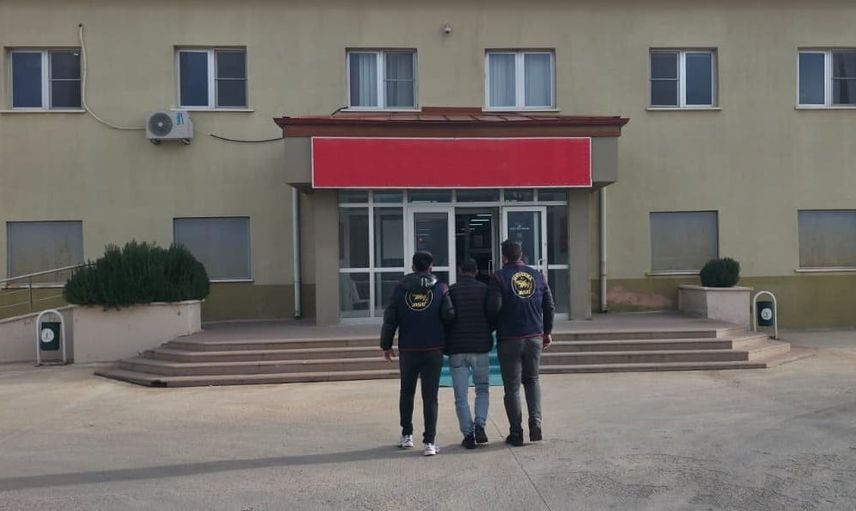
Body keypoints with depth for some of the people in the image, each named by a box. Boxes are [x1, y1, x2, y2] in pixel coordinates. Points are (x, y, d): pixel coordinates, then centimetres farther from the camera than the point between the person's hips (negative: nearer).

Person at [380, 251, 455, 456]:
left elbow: (390, 319, 0)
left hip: (407, 349, 1)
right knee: (430, 396, 2)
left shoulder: (400, 288, 0)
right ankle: (430, 441, -1)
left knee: (407, 392, 18)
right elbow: (449, 315, -11)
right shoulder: (440, 288, -2)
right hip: (433, 349, -1)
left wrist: (386, 344, 8)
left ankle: (407, 435, 25)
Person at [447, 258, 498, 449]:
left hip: (456, 349, 0)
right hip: (480, 348, 1)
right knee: (482, 389, 16)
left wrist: (446, 344, 13)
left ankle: (468, 434, 4)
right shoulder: (484, 290, 0)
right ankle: (480, 425, -2)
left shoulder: (450, 291, -1)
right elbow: (494, 317, -2)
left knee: (461, 396, 6)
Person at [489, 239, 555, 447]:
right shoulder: (537, 275, 7)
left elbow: (495, 307, -14)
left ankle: (516, 433, 8)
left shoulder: (499, 277, -7)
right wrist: (547, 332, 18)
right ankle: (536, 422, 5)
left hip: (509, 339, -4)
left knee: (512, 386, 5)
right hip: (535, 337, 4)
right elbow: (549, 306, 8)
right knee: (532, 379, 20)